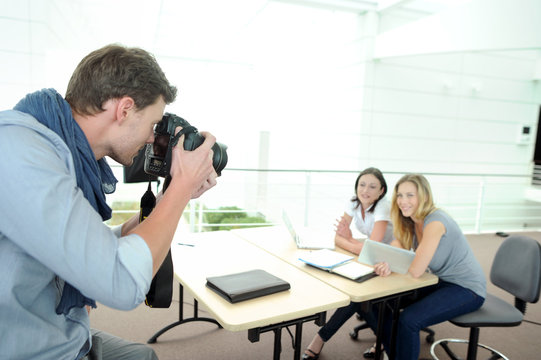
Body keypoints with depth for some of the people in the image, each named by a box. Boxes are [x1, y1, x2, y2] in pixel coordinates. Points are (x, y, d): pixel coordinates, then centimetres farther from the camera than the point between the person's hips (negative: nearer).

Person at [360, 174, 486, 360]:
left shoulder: (435, 222, -27)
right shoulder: (409, 222, 0)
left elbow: (415, 271, -30)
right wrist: (386, 265, -30)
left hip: (467, 289, -8)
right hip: (441, 281, 8)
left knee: (408, 319, -26)